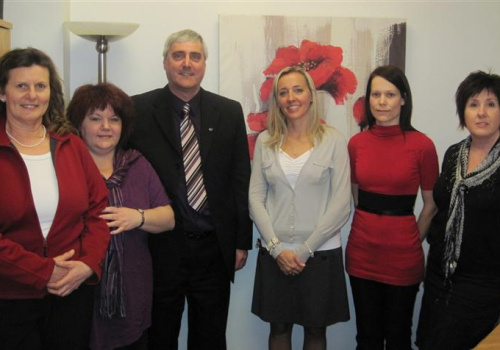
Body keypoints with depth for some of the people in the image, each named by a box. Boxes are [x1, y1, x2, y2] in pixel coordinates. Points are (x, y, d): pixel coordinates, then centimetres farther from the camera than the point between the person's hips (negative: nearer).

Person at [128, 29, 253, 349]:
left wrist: (242, 241, 3)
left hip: (215, 247, 2)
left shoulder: (229, 112, 4)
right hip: (159, 246, -2)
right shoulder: (138, 109, -3)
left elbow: (241, 179, 4)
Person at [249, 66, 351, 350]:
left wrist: (305, 250, -11)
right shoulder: (265, 141, 3)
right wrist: (277, 248, -9)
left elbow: (341, 205, -8)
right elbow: (256, 198, 1)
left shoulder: (333, 140, -4)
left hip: (320, 253, -2)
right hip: (275, 255, 2)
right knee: (279, 327, 15)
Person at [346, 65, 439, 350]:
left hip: (403, 256, -2)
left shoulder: (422, 145, -9)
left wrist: (411, 241, 3)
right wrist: (370, 226, 8)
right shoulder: (357, 143, 1)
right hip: (362, 251, 3)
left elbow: (431, 205, 0)